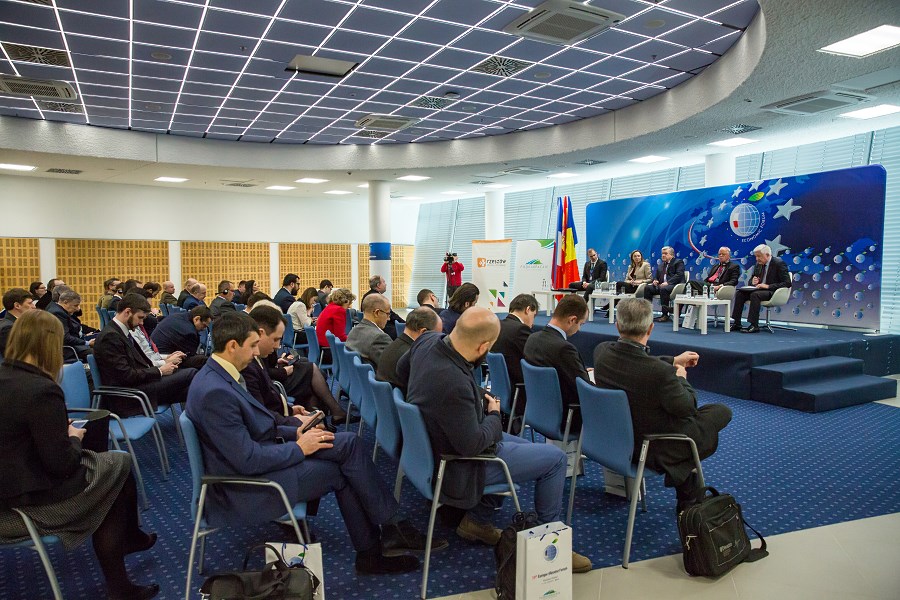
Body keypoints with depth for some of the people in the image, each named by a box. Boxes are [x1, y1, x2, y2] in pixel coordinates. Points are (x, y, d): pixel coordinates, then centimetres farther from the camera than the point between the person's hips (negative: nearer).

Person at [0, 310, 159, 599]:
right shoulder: (41, 390, -27)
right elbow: (61, 464, -22)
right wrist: (74, 438, -4)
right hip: (35, 499, -8)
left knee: (105, 462, 19)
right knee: (121, 465, 13)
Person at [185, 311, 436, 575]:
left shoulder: (217, 376, 5)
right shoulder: (214, 392, -26)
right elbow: (248, 460, -26)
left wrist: (296, 432, 3)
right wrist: (299, 448, -14)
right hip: (247, 489, -9)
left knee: (347, 442, -1)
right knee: (339, 470, -7)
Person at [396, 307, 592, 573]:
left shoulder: (428, 340, -12)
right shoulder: (453, 385, -39)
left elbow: (402, 369, 10)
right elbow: (472, 445, -27)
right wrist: (494, 414, -9)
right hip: (457, 466, -9)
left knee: (524, 445, 25)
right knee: (555, 458, -2)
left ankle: (477, 520, 26)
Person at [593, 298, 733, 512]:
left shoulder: (602, 352, -15)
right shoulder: (660, 372, -35)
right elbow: (687, 408, -17)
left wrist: (673, 361, 11)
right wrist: (681, 378, 1)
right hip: (655, 450, -7)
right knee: (722, 411, 13)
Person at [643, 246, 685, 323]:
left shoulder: (679, 262, 4)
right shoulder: (661, 264, 26)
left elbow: (679, 275, -10)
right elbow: (656, 276, 26)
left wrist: (668, 282, -23)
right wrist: (655, 280, 0)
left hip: (674, 285, -7)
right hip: (661, 285, 7)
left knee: (663, 289, -37)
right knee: (647, 288, -17)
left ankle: (665, 315, -32)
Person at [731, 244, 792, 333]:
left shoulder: (779, 263, -10)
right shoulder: (758, 264, 11)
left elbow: (787, 283, -16)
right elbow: (751, 281, 21)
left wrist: (768, 286, -24)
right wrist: (753, 282, -5)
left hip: (773, 292, -7)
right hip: (759, 289, 7)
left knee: (755, 294, -34)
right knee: (739, 293, -13)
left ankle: (754, 325, -32)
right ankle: (736, 323, -15)